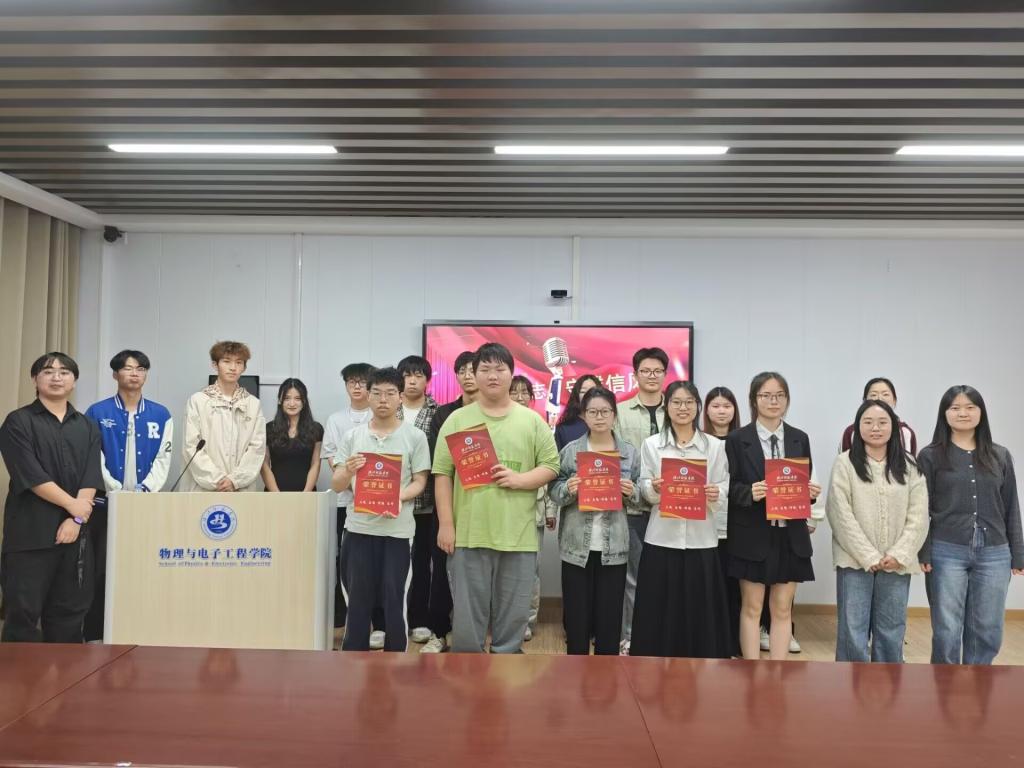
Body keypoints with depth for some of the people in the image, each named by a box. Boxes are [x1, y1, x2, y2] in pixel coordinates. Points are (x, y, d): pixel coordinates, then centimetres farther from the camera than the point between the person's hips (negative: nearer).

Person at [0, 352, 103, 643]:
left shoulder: (87, 427, 12)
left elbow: (91, 478, 3)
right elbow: (31, 476, -10)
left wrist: (76, 519, -10)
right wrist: (72, 505, -10)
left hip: (75, 530, 4)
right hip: (30, 531, -4)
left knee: (69, 611, 9)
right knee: (24, 611, -1)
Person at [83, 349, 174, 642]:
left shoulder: (161, 415, 7)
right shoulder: (97, 413, 1)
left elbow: (163, 459, 2)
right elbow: (93, 460, -4)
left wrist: (144, 491, -11)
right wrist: (119, 492, -13)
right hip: (106, 503, -1)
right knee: (100, 570, 1)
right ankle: (94, 635, 10)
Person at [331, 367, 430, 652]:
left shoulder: (415, 437, 1)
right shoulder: (352, 436, 7)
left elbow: (420, 482, 2)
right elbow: (336, 485, 7)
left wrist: (398, 497, -18)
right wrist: (348, 472, -15)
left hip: (398, 530, -2)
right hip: (359, 527, 2)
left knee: (395, 601, 4)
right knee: (358, 600, 9)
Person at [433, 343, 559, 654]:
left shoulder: (532, 420, 6)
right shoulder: (457, 419, 4)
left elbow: (551, 466, 5)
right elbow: (442, 474, 1)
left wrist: (519, 479, -13)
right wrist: (446, 524, -4)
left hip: (518, 535, 1)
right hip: (469, 533, -1)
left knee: (513, 616, 10)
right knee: (467, 616, 7)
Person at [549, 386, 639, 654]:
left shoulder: (629, 452, 6)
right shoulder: (570, 451, 1)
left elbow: (639, 494, 10)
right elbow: (554, 492, 1)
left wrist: (632, 492, -12)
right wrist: (568, 489, -20)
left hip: (613, 547, 1)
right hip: (576, 546, -1)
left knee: (610, 617, 8)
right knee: (577, 615, 6)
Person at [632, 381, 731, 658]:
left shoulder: (715, 446, 6)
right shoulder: (651, 444, 6)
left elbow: (723, 486, 5)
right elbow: (643, 488, 4)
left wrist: (716, 494, -16)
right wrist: (654, 488, -17)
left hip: (701, 539, 0)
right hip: (662, 538, 0)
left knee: (701, 611, 3)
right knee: (660, 611, 3)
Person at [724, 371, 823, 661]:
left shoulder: (800, 439, 7)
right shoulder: (737, 439, -3)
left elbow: (806, 484, 9)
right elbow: (728, 487, -5)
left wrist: (811, 491, -13)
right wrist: (750, 493, -23)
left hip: (790, 535, 3)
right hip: (752, 535, -3)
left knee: (782, 609, 9)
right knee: (752, 608, 6)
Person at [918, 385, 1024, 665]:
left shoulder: (1000, 457, 9)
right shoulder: (931, 456, 0)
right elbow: (921, 508, -1)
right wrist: (923, 553, -8)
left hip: (994, 554, 3)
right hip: (947, 552, -3)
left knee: (987, 632, 9)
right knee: (947, 632, 2)